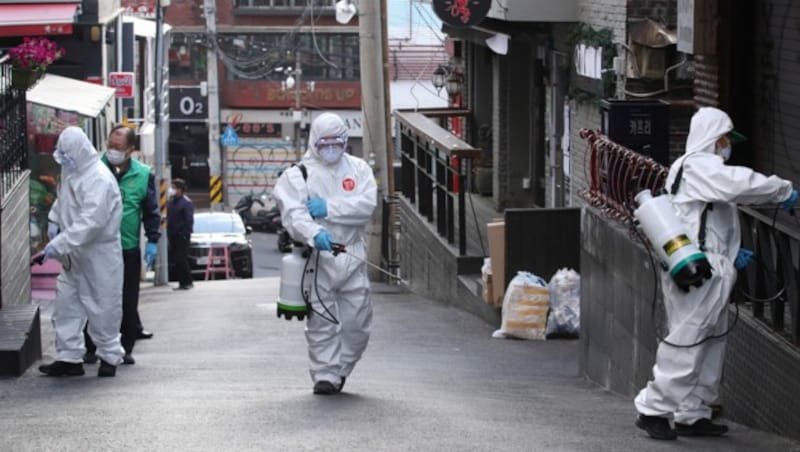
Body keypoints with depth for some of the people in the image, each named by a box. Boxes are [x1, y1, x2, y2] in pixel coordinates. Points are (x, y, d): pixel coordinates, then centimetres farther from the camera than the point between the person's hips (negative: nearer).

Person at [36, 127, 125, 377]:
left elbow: (91, 222, -30)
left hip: (99, 255, -8)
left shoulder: (100, 179, -23)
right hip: (74, 254, 8)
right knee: (66, 303, 7)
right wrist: (54, 221, 8)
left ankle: (109, 356, 17)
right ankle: (69, 357, 14)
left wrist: (60, 244, -32)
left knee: (102, 308, 2)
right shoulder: (71, 172, 5)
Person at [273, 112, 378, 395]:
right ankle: (325, 375, 2)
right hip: (316, 257, -3)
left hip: (352, 256, 3)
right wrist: (314, 234, -32)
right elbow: (293, 214, -13)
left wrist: (328, 208, -14)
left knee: (358, 321, 5)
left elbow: (367, 205, -5)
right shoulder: (297, 175, 2)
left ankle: (340, 370, 22)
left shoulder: (358, 169, 10)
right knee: (322, 321, -4)